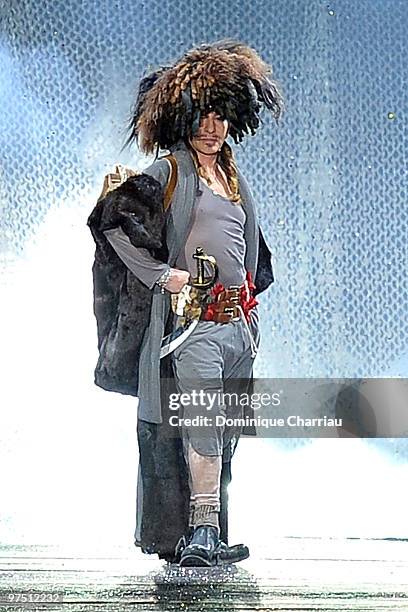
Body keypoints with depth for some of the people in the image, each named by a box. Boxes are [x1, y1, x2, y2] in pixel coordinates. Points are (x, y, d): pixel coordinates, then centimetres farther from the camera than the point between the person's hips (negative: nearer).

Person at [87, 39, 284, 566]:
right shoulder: (169, 172, 0)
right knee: (204, 423, -19)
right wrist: (161, 274, -12)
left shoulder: (235, 179, 22)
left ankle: (208, 535, 12)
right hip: (194, 321, -7)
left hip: (238, 321, 7)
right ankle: (200, 536, -21)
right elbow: (113, 224, -9)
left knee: (226, 432, 6)